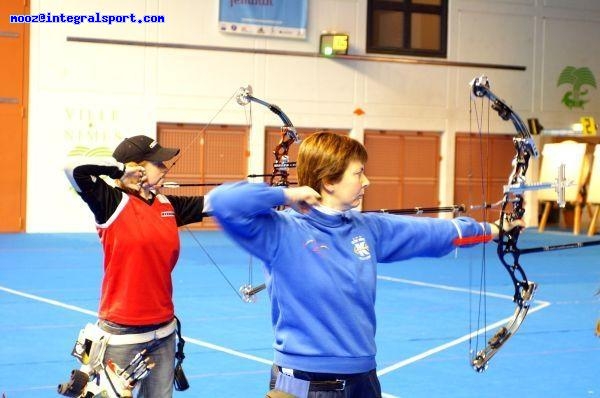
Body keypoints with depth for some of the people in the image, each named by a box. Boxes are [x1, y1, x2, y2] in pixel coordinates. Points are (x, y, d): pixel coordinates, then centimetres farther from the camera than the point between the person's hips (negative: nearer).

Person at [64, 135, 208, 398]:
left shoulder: (168, 205, 8)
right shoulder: (113, 203, -11)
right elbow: (72, 168, -23)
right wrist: (122, 168, -13)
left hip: (163, 330, 6)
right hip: (122, 333, -6)